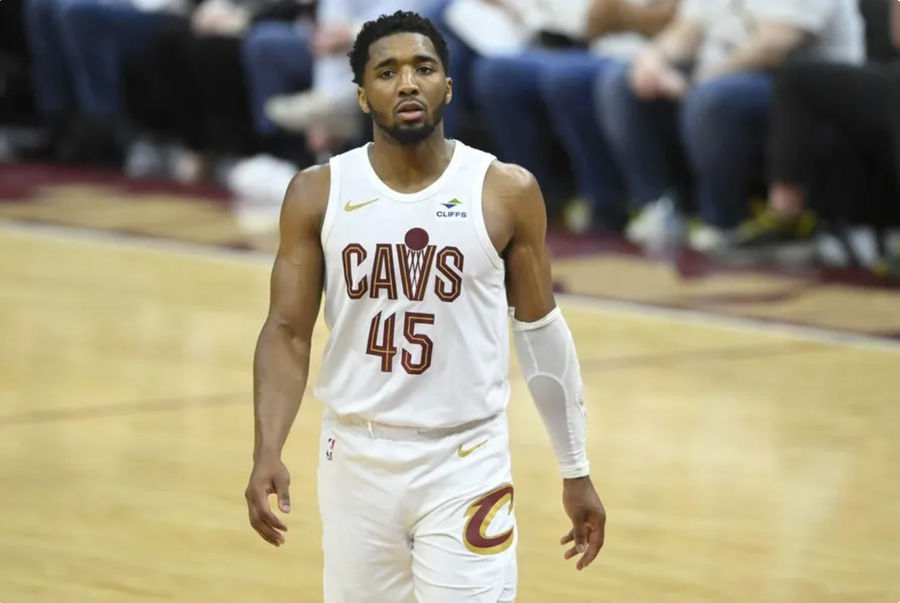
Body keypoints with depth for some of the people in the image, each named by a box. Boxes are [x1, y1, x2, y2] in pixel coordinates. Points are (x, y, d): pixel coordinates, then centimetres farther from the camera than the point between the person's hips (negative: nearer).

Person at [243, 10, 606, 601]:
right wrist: (268, 453, -15)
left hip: (466, 466, -2)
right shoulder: (318, 194, -1)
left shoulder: (507, 192, -4)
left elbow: (540, 331, 5)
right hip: (357, 461, 2)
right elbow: (288, 333, 0)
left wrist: (576, 472, 8)